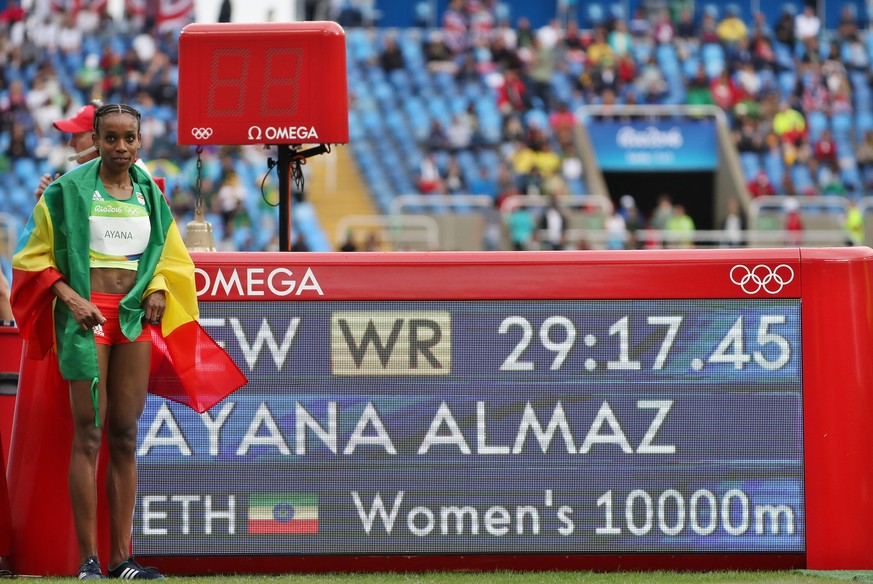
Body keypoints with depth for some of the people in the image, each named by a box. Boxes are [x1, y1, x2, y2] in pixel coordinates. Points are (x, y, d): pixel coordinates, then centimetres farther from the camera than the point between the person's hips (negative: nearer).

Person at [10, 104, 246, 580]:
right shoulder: (70, 189, -1)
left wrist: (158, 290, 2)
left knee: (125, 435, 5)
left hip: (135, 317, 5)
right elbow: (37, 256, -1)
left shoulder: (149, 195, 12)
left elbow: (168, 259, 22)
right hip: (87, 315, -5)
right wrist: (69, 297, -15)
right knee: (89, 433, -8)